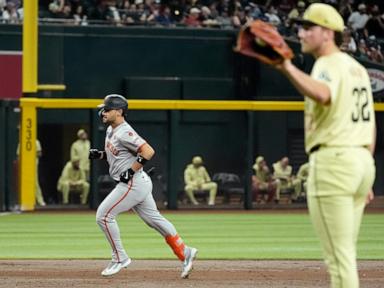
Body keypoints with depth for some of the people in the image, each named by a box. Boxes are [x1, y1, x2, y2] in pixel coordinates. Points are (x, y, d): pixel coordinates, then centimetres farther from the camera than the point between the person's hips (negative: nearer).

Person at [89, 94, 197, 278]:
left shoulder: (124, 132, -18)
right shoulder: (111, 131, 13)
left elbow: (148, 151, -24)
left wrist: (130, 171, -23)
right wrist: (100, 155, 8)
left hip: (133, 184, -10)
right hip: (135, 184, 10)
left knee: (104, 215, -7)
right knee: (154, 219, 12)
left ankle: (120, 258, 1)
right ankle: (184, 253, 13)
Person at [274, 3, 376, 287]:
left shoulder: (328, 65, -9)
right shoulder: (357, 68, 19)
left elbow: (323, 95, -34)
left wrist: (288, 68, -44)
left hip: (332, 160, -9)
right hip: (363, 159, 9)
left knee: (338, 254, -8)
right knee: (344, 253, 15)